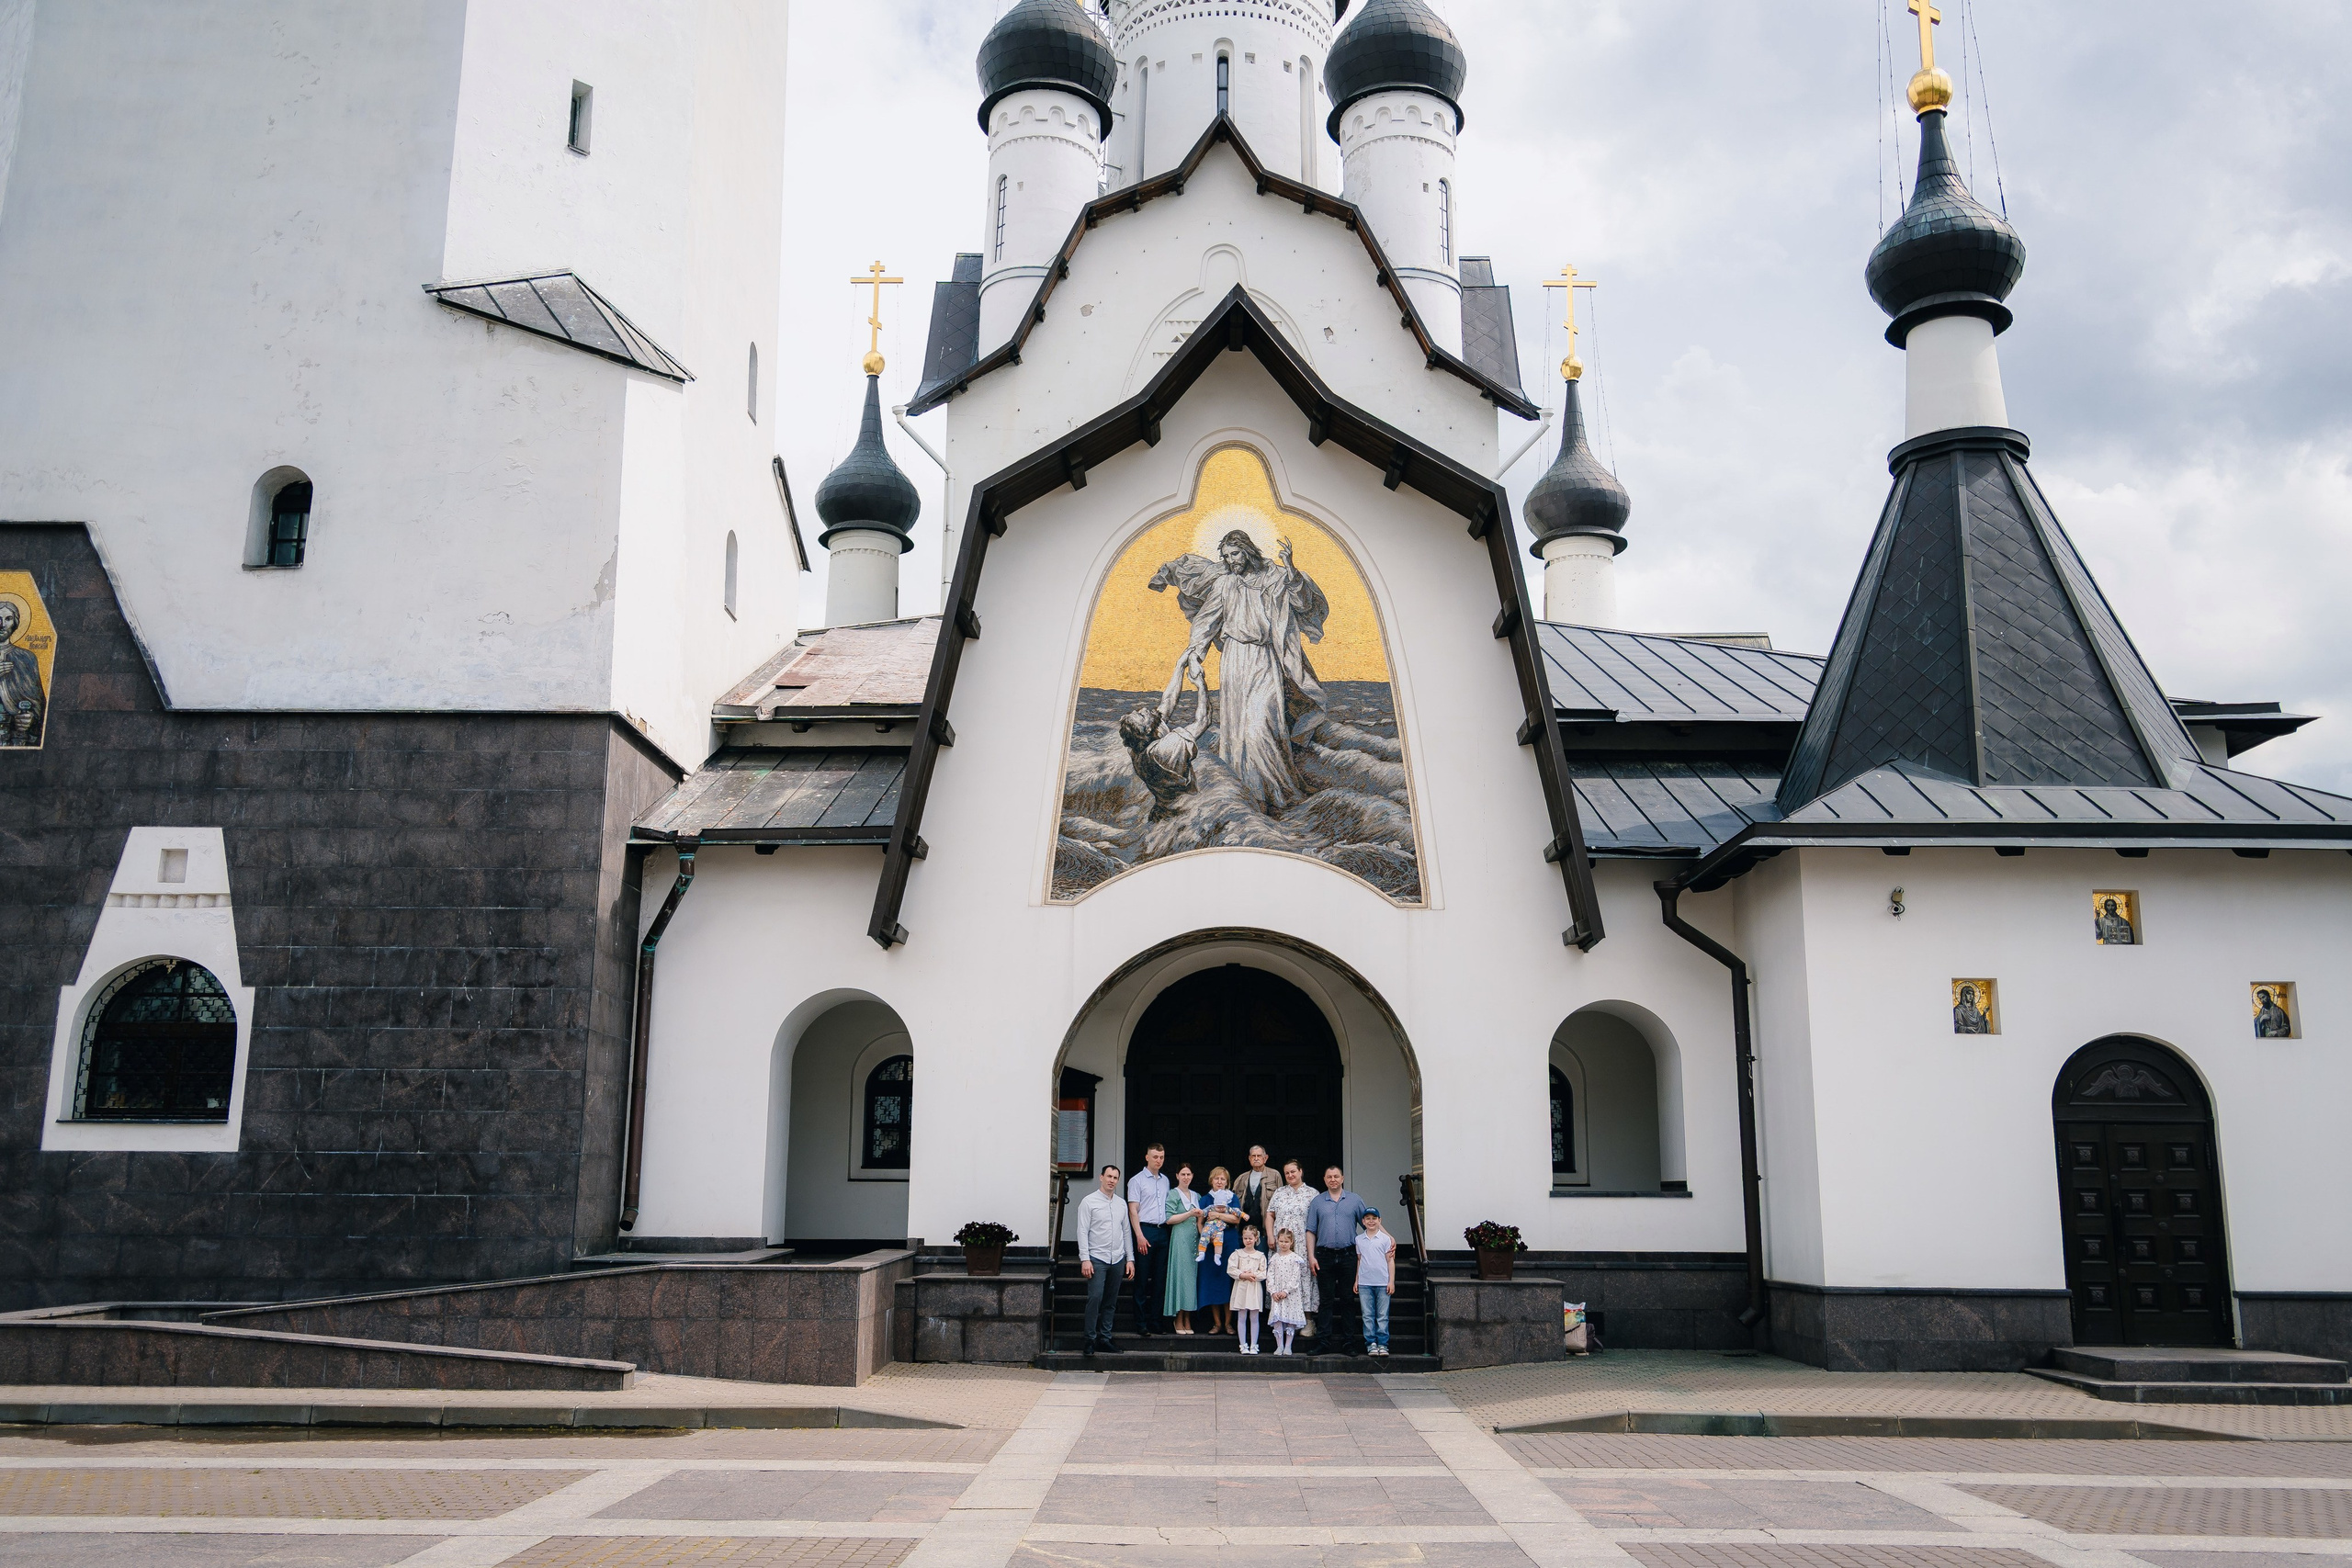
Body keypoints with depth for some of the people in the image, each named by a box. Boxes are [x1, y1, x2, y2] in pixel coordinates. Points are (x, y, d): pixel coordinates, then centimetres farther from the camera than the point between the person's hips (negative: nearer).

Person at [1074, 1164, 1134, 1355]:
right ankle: (1090, 1339, -6)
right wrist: (1085, 1259, -12)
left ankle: (1105, 1338, 13)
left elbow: (1127, 1232, 17)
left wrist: (1130, 1259, 11)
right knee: (1095, 1298, -14)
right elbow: (1082, 1232, -5)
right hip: (1097, 1259, -5)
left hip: (1118, 1260, 5)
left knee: (1111, 1302, 7)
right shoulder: (1089, 1201, -2)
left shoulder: (1121, 1204, 13)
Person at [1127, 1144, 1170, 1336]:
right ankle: (1141, 1323, 3)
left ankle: (1156, 1322, 12)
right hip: (1146, 1230, -5)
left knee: (1160, 1279, 6)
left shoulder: (1165, 1181, 16)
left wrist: (1168, 1229, 8)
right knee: (1142, 1280, -2)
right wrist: (1140, 1235, -15)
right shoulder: (1137, 1180, -1)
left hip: (1162, 1231, 5)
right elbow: (1133, 1210, -6)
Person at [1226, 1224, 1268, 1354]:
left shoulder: (1260, 1256, 4)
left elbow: (1264, 1273, -1)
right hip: (1241, 1287, 0)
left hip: (1255, 1289, 0)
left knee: (1254, 1318, 3)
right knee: (1241, 1318, 2)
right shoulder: (1237, 1253, 4)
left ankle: (1253, 1346, 9)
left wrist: (1254, 1275, -14)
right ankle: (1243, 1346, 8)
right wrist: (1242, 1275, -14)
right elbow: (1230, 1269, -4)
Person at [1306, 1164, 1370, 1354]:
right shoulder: (1317, 1202, 8)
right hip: (1325, 1255, 0)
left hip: (1348, 1255, 0)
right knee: (1326, 1300, 1)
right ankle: (1324, 1342, 5)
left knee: (1348, 1299, 2)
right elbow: (1311, 1230, 8)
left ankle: (1348, 1342, 7)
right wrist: (1311, 1256, 0)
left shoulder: (1355, 1200, 8)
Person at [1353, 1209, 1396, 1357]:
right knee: (1368, 1315, 2)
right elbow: (1358, 1260, 15)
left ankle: (1383, 1344, 5)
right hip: (1364, 1283, 2)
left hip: (1382, 1282, -2)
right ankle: (1371, 1344, 6)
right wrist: (1356, 1280, 12)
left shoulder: (1386, 1239, 3)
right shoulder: (1359, 1240, 10)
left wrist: (1391, 1281, -1)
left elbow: (1390, 1260, 4)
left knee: (1383, 1315, 0)